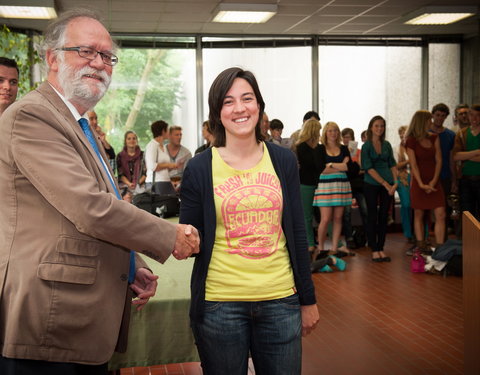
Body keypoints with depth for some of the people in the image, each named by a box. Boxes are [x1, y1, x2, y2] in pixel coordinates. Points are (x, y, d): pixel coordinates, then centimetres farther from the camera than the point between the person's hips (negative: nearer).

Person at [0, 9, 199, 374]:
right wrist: (171, 237, -12)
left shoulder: (81, 126, 18)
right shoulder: (31, 116, -14)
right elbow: (91, 209, -23)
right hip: (53, 326, -9)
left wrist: (133, 269, 11)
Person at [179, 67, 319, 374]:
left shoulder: (284, 160, 3)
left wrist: (308, 299, 7)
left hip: (281, 301, 2)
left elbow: (297, 233, 6)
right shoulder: (200, 168, -3)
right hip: (220, 303, -2)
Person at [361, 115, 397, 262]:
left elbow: (392, 164, 9)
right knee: (373, 217, 1)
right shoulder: (366, 146, -4)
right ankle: (374, 250, 8)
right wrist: (385, 184, -13)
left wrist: (394, 182, -6)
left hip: (388, 185, 4)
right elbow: (369, 168, -10)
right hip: (371, 185, -4)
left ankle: (380, 248, 14)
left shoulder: (387, 145, 9)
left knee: (384, 217, 6)